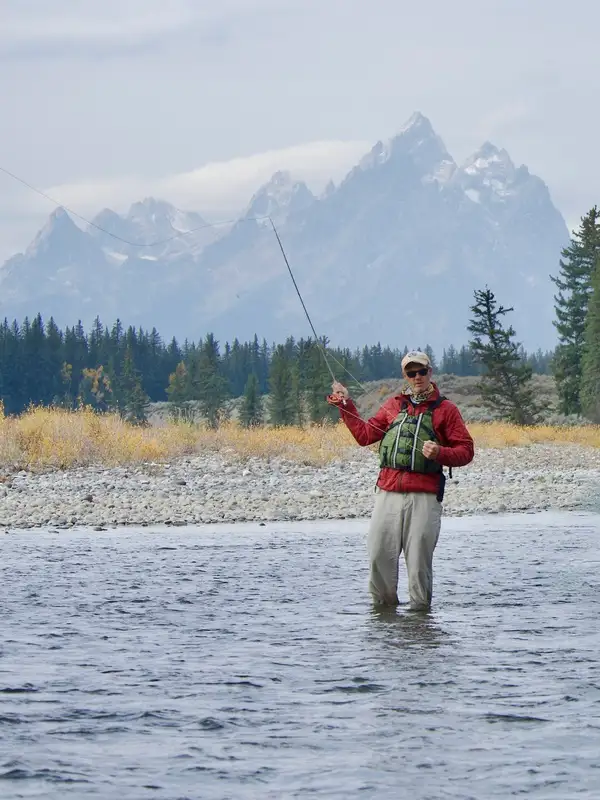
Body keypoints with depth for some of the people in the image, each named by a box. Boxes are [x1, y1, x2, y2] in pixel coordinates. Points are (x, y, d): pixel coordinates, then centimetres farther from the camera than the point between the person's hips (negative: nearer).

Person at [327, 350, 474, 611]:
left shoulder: (445, 410, 9)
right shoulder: (393, 405, 20)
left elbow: (466, 450, 6)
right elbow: (365, 434, 22)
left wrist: (440, 453, -12)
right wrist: (346, 406, 16)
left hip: (424, 496, -3)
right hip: (388, 491, 3)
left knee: (419, 558, -5)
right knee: (379, 553, -4)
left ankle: (420, 606, 6)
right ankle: (384, 603, 10)